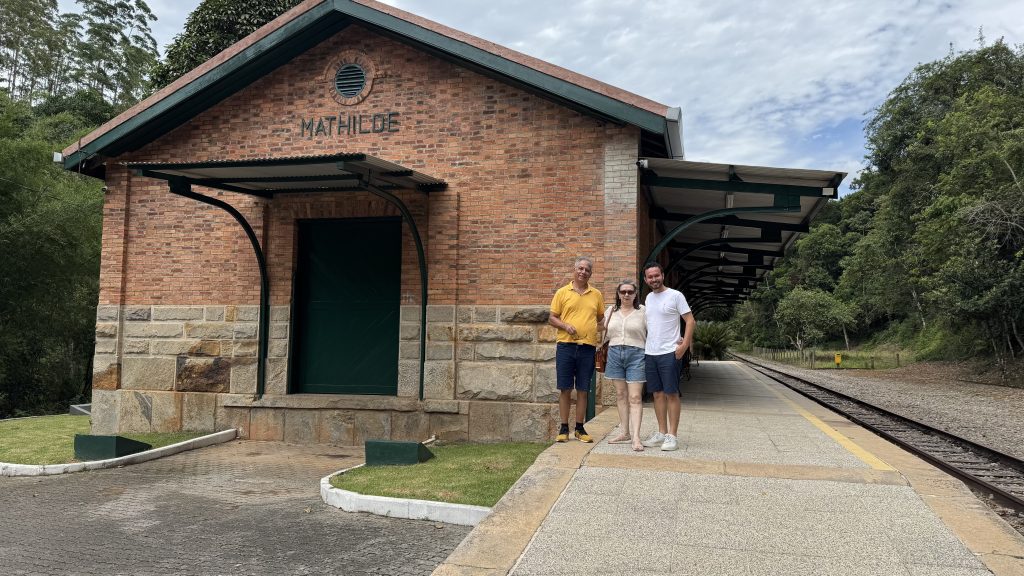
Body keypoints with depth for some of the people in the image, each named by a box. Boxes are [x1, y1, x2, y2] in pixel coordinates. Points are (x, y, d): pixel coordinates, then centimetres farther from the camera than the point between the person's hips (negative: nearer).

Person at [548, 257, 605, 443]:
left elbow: (601, 318, 19)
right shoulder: (562, 292, 4)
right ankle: (564, 428, 12)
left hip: (588, 347, 2)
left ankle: (580, 429, 17)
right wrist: (565, 326, -13)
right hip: (566, 345, -2)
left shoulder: (596, 295, 11)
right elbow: (551, 318, 5)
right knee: (565, 389, 2)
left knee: (583, 390, 7)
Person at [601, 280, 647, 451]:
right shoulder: (611, 311, 12)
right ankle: (624, 432, 17)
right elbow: (604, 334, 20)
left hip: (635, 355, -4)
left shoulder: (642, 311, 1)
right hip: (615, 353, 4)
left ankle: (636, 437, -10)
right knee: (621, 395, 9)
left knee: (635, 397, -8)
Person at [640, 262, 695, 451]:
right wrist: (649, 344, 14)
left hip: (669, 353, -6)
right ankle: (661, 433, 17)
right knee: (658, 394, 10)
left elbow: (690, 320, -8)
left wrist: (684, 344, -17)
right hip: (650, 353, 7)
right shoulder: (649, 298, 14)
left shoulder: (675, 295, -6)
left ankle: (672, 436, 2)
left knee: (671, 394, -2)